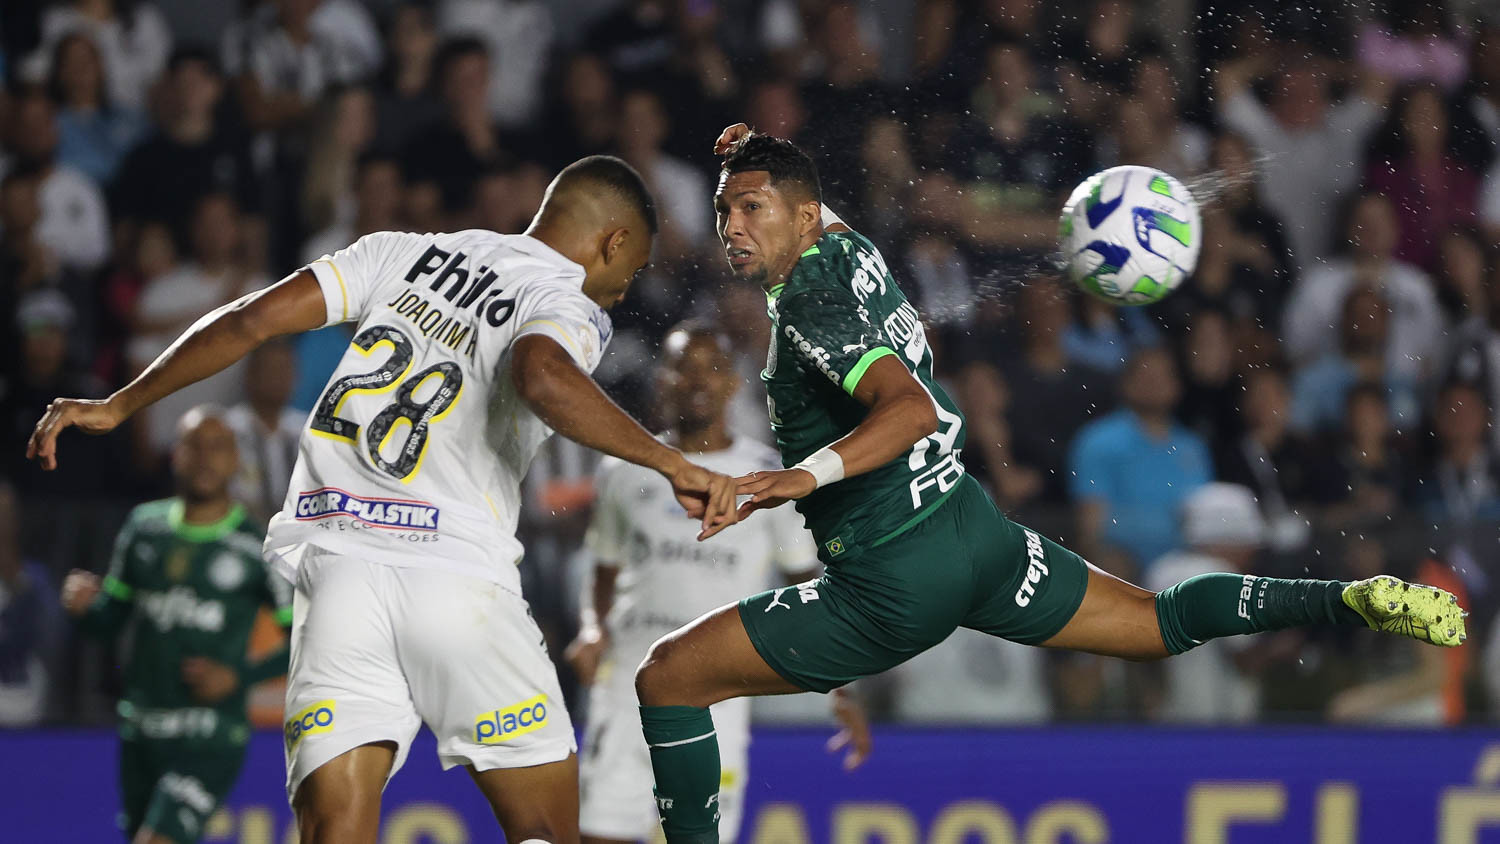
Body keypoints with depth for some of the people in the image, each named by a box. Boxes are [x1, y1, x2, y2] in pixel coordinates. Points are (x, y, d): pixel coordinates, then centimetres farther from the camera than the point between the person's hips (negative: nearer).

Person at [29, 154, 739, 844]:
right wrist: (672, 464, -19)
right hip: (459, 570, -4)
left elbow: (250, 321, 13)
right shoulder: (570, 308, 3)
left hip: (335, 574, 4)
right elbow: (545, 379, -22)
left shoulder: (402, 253, 19)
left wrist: (118, 407, 21)